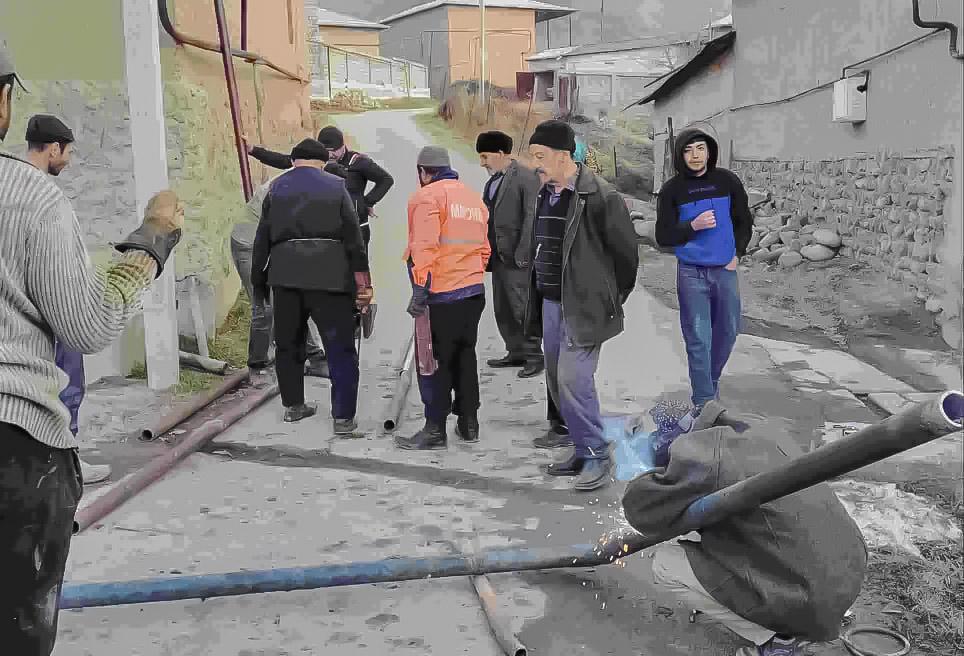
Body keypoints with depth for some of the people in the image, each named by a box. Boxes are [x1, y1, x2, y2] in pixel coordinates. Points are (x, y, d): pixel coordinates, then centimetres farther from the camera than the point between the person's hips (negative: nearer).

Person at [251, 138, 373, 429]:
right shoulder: (335, 186, 5)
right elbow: (354, 238, -1)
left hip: (285, 275, 3)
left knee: (288, 343, 18)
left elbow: (262, 238, 10)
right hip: (329, 276, -3)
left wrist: (258, 279, 18)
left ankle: (293, 405, 28)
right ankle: (343, 417, -1)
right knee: (341, 349, 2)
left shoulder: (277, 188, 12)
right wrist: (363, 284, 1)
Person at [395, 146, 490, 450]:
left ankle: (435, 429, 2)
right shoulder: (475, 199, 17)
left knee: (434, 360, -1)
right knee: (465, 355, 17)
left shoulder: (427, 196, -7)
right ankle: (468, 422, 24)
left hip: (441, 295, -8)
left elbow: (424, 246, -18)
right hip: (474, 291, 8)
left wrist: (419, 290, -18)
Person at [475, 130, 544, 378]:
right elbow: (488, 217, 15)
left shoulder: (526, 178, -11)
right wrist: (487, 252, 10)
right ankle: (516, 353, 24)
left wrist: (522, 255, -18)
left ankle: (534, 356, 7)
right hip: (498, 256, 9)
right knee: (502, 310, 13)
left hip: (516, 258, -9)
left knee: (522, 307, -4)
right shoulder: (493, 181, 15)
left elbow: (531, 218, -15)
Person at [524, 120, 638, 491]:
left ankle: (596, 455, 4)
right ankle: (583, 451, 25)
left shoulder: (599, 196, -16)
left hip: (583, 306, -8)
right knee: (557, 382, 12)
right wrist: (538, 295, 16)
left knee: (573, 379, -12)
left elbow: (626, 251, -9)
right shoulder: (545, 193, 9)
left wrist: (611, 301, -1)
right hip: (550, 302, 8)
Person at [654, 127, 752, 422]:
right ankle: (703, 401, 4)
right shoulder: (672, 190, -4)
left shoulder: (727, 181, 2)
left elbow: (744, 221, 13)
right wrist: (693, 226, -19)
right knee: (698, 338, -2)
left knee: (728, 331, 12)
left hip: (725, 270, 3)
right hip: (691, 273, -3)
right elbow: (663, 237, -3)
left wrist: (737, 254, 0)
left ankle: (711, 378, 36)